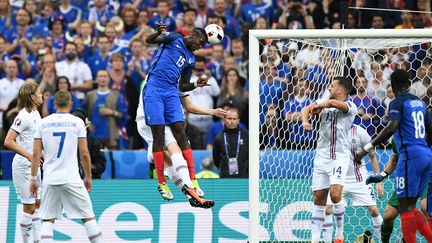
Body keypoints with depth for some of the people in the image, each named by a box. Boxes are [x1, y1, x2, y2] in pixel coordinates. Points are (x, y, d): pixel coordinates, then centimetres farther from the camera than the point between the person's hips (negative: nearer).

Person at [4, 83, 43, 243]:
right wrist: (29, 155, -25)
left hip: (34, 165, 9)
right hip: (23, 165, -9)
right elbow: (8, 142, -22)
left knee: (37, 205, 11)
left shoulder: (35, 114, 10)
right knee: (29, 208, -5)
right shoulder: (24, 116, -17)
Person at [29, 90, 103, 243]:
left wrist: (33, 178, 11)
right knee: (88, 217, 4)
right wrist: (88, 176, 10)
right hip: (71, 179, -2)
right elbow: (84, 153, -2)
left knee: (48, 220, 7)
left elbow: (36, 154, 3)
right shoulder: (77, 122, -1)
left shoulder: (43, 123, 5)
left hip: (49, 179, 2)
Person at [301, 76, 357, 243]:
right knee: (318, 198, 2)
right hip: (322, 156, 5)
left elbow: (333, 103, -22)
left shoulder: (350, 107, -5)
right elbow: (306, 109, -1)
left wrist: (319, 106, -4)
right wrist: (305, 121, -20)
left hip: (340, 157, -5)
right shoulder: (324, 102, 12)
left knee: (335, 194, -18)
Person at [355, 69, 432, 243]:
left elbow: (392, 127, -21)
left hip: (410, 155, -8)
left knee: (405, 207, -5)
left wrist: (367, 148, -23)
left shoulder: (397, 103, -4)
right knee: (410, 207, 14)